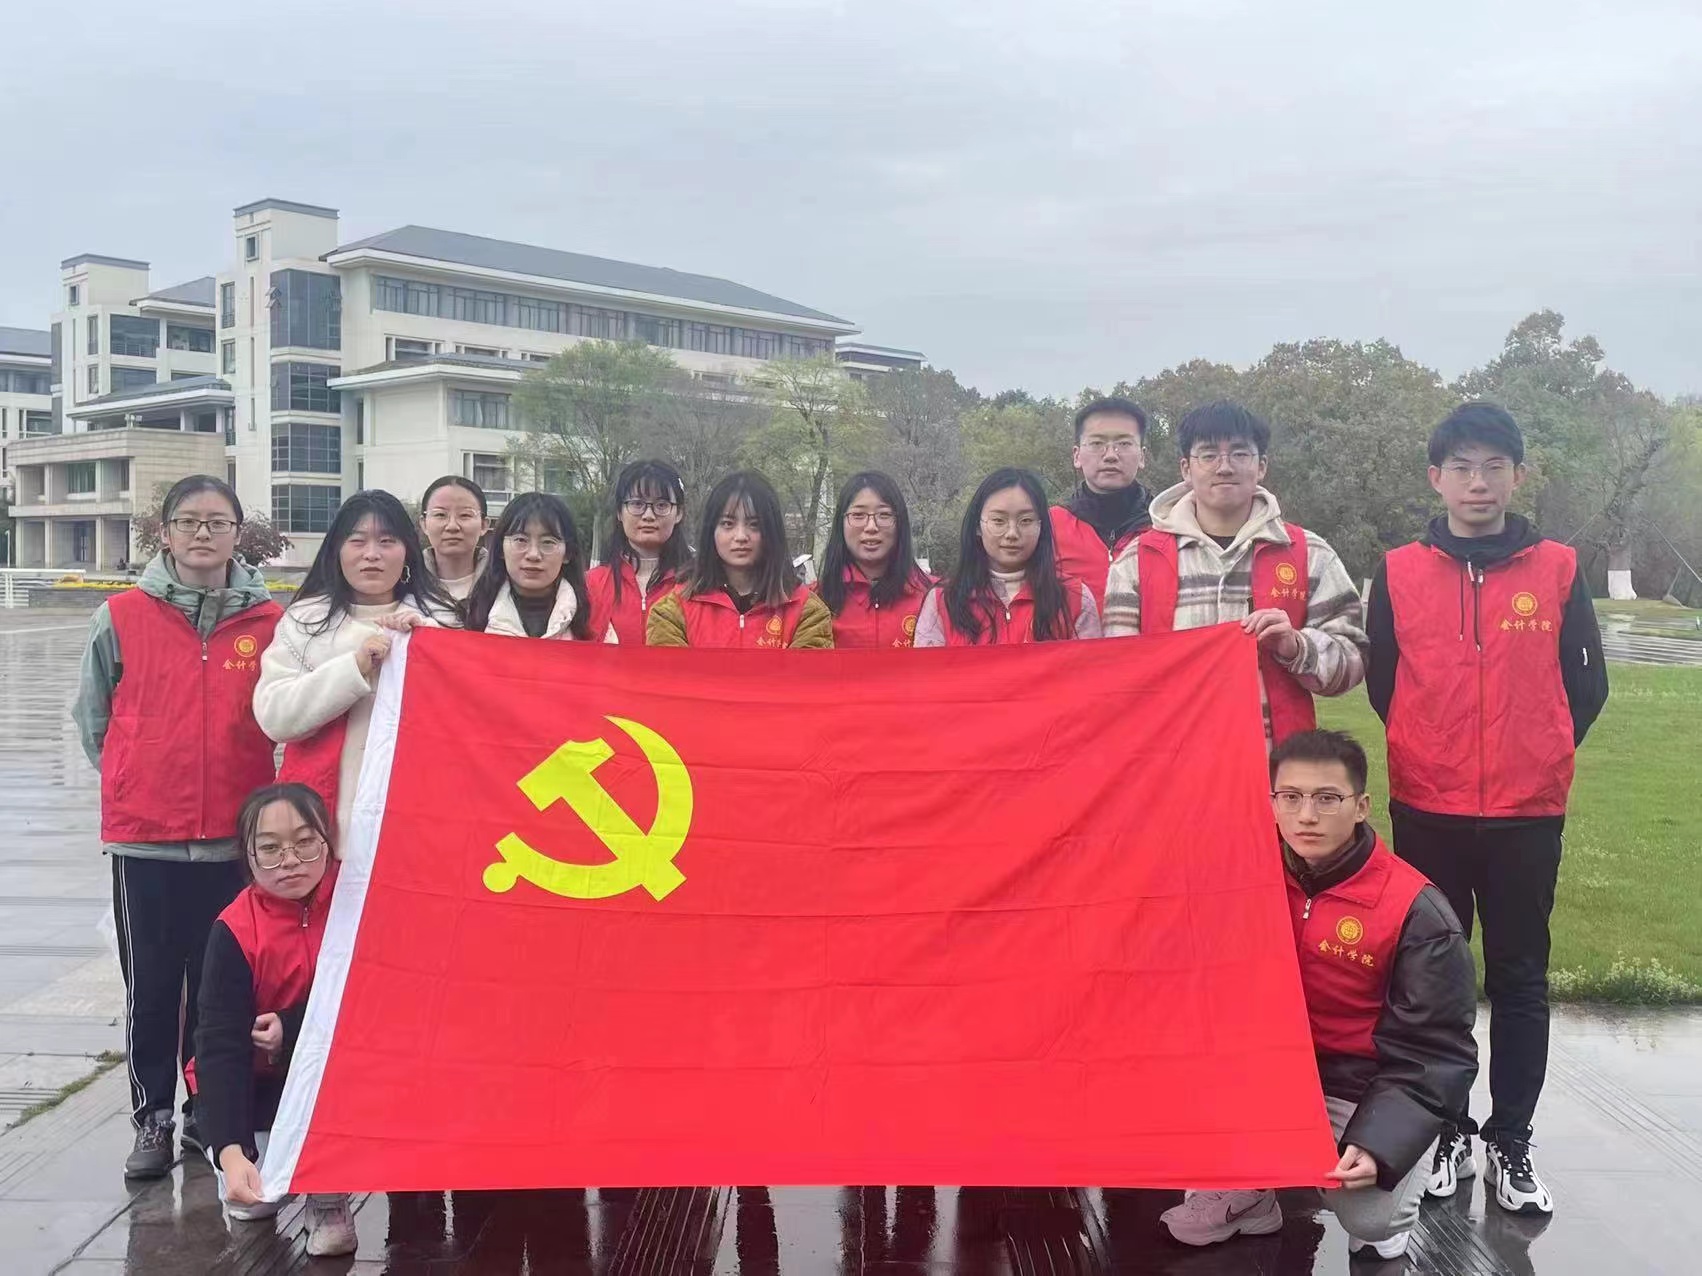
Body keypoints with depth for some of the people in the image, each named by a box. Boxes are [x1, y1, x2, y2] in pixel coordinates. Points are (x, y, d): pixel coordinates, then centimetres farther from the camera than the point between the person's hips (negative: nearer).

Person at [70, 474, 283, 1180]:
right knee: (151, 986, 9)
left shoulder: (271, 620, -1)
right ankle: (153, 1119, 23)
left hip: (235, 837, 0)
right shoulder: (122, 617, -1)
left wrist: (229, 775, 3)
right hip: (144, 838, 0)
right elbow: (93, 716, 9)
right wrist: (138, 778, 8)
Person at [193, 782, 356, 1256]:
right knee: (249, 1199, -19)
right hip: (265, 1079, 0)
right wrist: (231, 1150, -39)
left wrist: (293, 1028, -26)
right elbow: (221, 1046, -26)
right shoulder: (235, 931, -19)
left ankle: (328, 1196, -9)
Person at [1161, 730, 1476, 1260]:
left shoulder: (1415, 910, -19)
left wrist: (1379, 1145, -28)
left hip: (1367, 1088, -4)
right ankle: (1244, 1192, 3)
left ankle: (1388, 1211, 15)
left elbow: (1435, 1054, -16)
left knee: (1371, 1218, -25)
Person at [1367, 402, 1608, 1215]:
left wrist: (1538, 759, 8)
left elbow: (1587, 685, 7)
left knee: (1520, 980, 8)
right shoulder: (1398, 574, 0)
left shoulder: (1558, 570, 0)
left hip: (1528, 814, 0)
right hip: (1426, 812, 0)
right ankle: (1449, 1134, 22)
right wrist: (1432, 755, 11)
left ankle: (1511, 1143, 20)